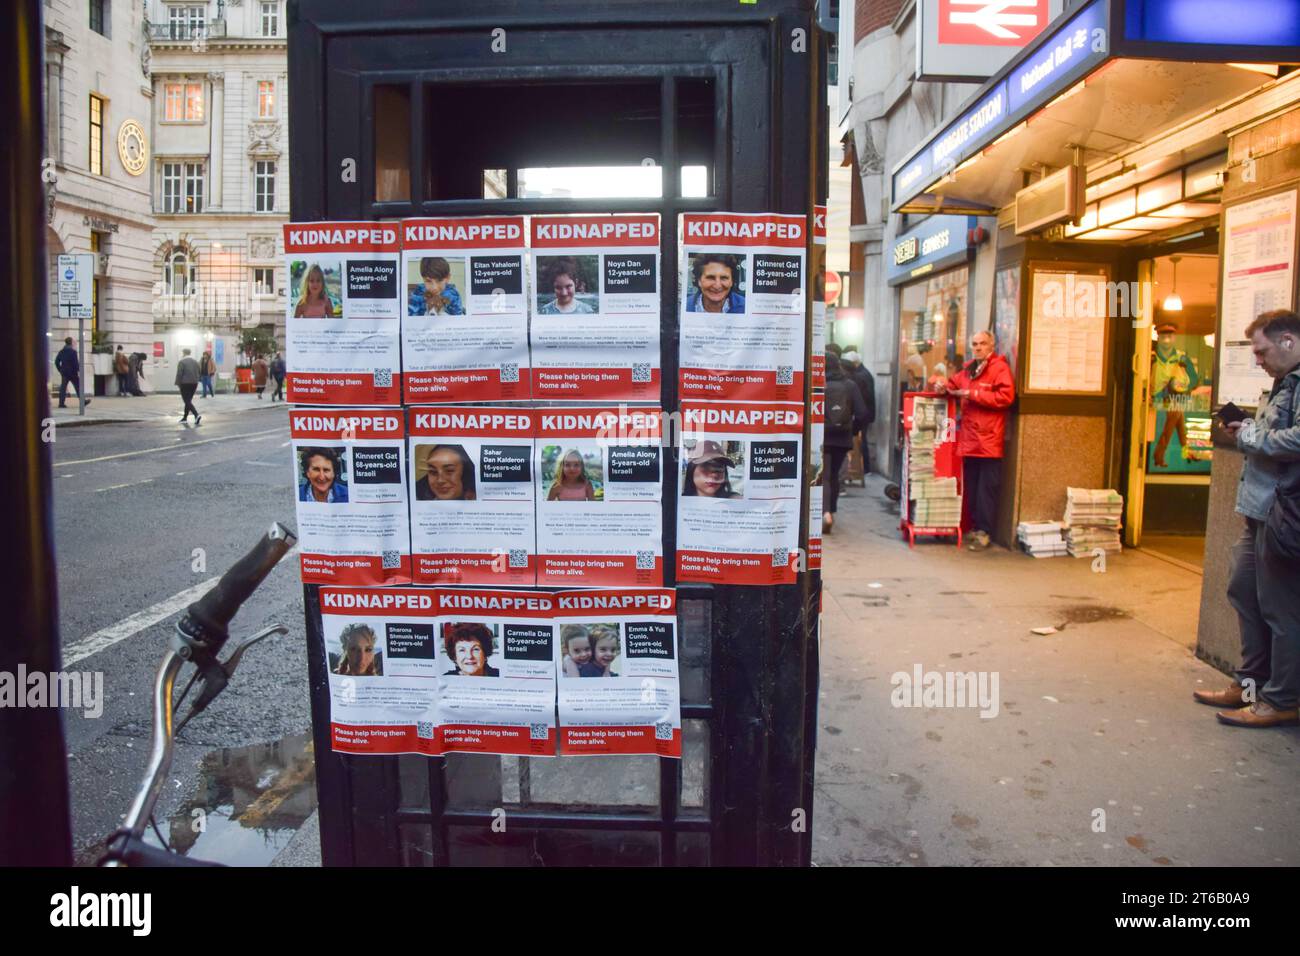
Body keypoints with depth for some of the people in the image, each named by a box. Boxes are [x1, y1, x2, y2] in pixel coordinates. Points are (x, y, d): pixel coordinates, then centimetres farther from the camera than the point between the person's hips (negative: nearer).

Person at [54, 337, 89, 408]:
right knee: (78, 387, 4)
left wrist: (60, 370, 19)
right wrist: (78, 371, -13)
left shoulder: (61, 351, 9)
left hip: (64, 372, 6)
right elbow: (76, 362, -16)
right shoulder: (73, 351, -11)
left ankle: (61, 403, -3)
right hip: (72, 372, -6)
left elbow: (56, 361, 12)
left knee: (63, 387, 3)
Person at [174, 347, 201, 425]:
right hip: (194, 383, 7)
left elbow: (179, 374, -12)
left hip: (185, 383, -6)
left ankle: (196, 415, -22)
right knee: (188, 401, 14)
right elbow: (198, 373, 10)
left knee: (187, 401, -6)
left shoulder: (181, 362, -9)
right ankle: (185, 418, 20)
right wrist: (196, 381, 14)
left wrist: (178, 383, -4)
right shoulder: (195, 362, 10)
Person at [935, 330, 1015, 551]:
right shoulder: (968, 370, 17)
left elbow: (1005, 397, -17)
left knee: (987, 488, -3)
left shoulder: (1000, 368, -5)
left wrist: (974, 394, -14)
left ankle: (983, 532, 0)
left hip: (989, 440, -7)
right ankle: (973, 526, 19)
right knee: (970, 487, 11)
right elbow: (953, 384, 32)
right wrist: (943, 386, 8)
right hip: (968, 440, 7)